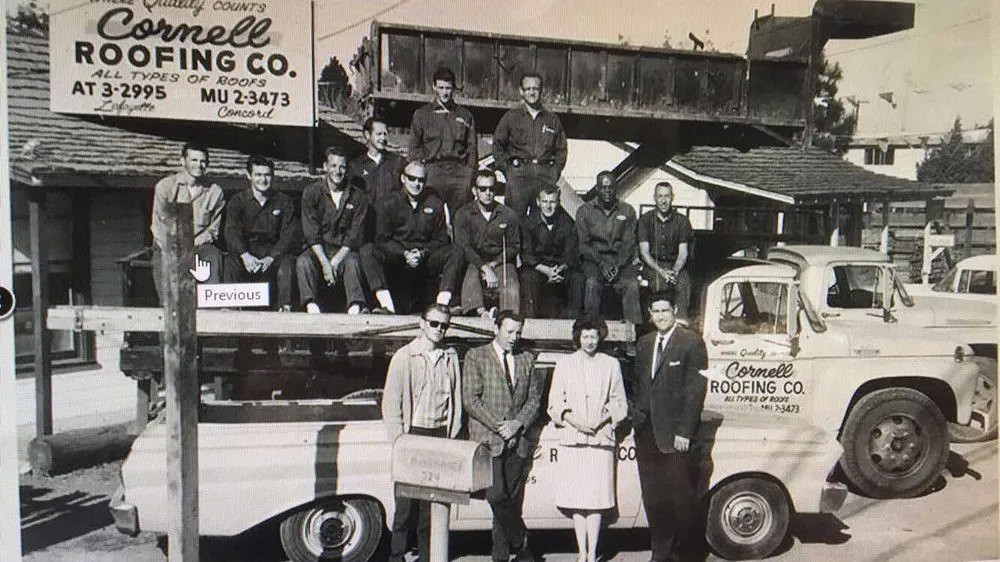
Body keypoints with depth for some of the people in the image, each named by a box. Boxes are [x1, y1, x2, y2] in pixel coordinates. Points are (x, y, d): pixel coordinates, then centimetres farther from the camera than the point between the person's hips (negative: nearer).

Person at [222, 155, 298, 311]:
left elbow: (290, 234, -5)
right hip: (246, 249, 1)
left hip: (274, 250, 0)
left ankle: (285, 305, -30)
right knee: (231, 262, -29)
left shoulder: (284, 202, 5)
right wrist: (245, 255, -27)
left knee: (286, 260, -31)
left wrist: (271, 257, -21)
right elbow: (232, 232, -7)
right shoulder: (237, 201, 6)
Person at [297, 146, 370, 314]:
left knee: (353, 262, -32)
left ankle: (355, 308, -42)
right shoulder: (311, 192, 1)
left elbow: (355, 236, -3)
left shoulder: (358, 197, 2)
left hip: (345, 251, -1)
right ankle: (312, 307, -38)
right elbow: (311, 234, -6)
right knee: (303, 261, -29)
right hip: (318, 250, 1)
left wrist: (336, 261, -15)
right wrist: (325, 263, -18)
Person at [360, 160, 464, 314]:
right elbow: (382, 239, 0)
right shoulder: (391, 203, 2)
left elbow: (441, 239, 7)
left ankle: (442, 304, -30)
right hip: (396, 259, -1)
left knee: (455, 253, -24)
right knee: (367, 251, -27)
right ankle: (388, 305, -34)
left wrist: (423, 253, -11)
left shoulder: (435, 203, 5)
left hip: (426, 260, 1)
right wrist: (405, 254, -15)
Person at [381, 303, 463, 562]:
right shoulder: (404, 356, 1)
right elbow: (390, 402, 0)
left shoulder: (451, 357, 10)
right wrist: (399, 441, -6)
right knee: (405, 500, -2)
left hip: (440, 435, 3)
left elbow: (456, 400, 12)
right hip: (412, 434, -3)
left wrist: (452, 436, 4)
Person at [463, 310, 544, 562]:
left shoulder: (526, 360, 14)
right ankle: (521, 542, 9)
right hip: (488, 440, -3)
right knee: (496, 497, -13)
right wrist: (498, 426, -10)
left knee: (512, 500, 3)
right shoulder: (476, 357, 3)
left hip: (519, 441, 3)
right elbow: (471, 400, -4)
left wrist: (517, 424, -6)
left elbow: (534, 400, 11)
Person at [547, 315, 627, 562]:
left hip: (601, 439, 0)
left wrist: (603, 419, -6)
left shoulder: (611, 364, 10)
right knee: (576, 498, 1)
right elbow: (554, 405, 9)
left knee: (596, 499, -3)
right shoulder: (564, 365, 10)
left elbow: (620, 404, 12)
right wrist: (573, 420, -9)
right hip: (572, 440, 1)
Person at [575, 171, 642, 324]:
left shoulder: (627, 211, 10)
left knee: (632, 285, -28)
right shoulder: (584, 211, 6)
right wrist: (601, 264, -13)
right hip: (593, 259, -1)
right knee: (592, 282, -32)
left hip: (620, 259, 1)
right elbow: (583, 243, 1)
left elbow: (629, 243, 5)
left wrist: (618, 265, -12)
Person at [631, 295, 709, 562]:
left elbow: (695, 390, -10)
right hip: (646, 435, 6)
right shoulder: (644, 344, 14)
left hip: (675, 437, -6)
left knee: (682, 497, 2)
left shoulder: (691, 342, -6)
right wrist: (638, 415, 6)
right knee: (652, 498, 11)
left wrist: (684, 431, -14)